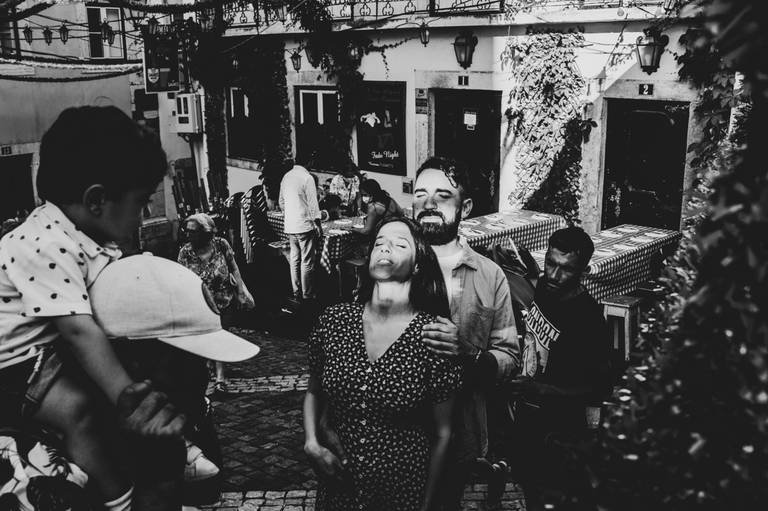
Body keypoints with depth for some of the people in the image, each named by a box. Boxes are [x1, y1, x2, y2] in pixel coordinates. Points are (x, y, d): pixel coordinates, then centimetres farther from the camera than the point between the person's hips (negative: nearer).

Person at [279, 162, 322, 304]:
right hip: (304, 226, -7)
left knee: (294, 259, 13)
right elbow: (312, 203, -13)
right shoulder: (307, 178, -13)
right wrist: (317, 224, -7)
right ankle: (307, 295, 6)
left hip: (289, 226, 7)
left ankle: (296, 292, 19)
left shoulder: (286, 177, 8)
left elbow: (281, 202, 17)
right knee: (307, 262, 1)